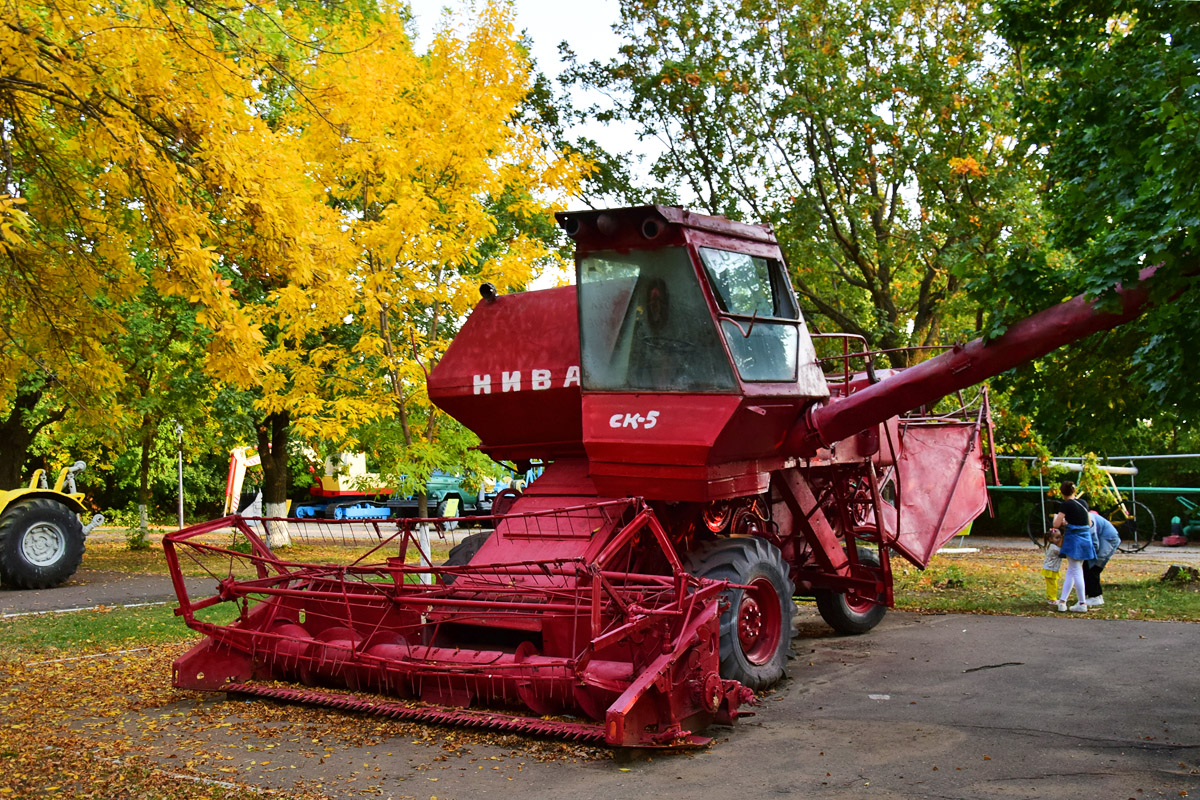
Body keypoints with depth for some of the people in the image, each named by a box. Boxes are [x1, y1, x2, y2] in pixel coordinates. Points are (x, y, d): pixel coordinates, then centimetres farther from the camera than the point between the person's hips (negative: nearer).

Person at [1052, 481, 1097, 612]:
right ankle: (1062, 600, 12)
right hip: (1086, 538, 6)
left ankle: (1082, 604, 4)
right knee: (1071, 571, 12)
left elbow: (1056, 524, -13)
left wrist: (1056, 516, 7)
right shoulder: (1083, 503, 10)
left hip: (1073, 538, -6)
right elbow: (1089, 524, 16)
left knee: (1076, 572, 1)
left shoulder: (1065, 505, -9)